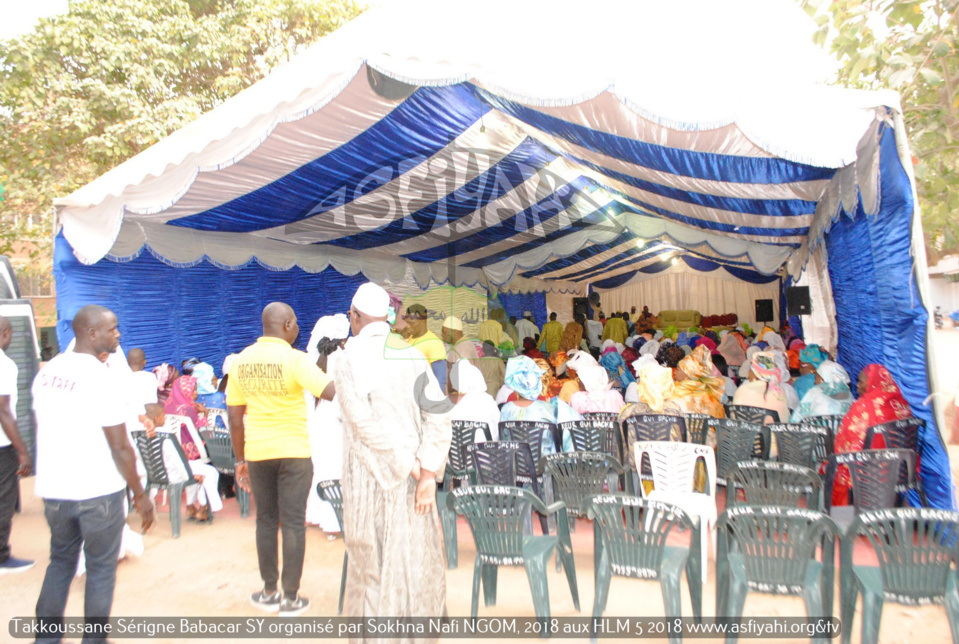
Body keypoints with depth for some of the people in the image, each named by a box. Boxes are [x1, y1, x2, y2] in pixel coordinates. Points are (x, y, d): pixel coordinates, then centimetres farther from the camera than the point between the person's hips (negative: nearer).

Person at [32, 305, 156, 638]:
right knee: (101, 568, 9)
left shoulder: (46, 373, 4)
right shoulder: (104, 378, -18)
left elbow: (41, 431, 13)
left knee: (60, 562, 22)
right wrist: (141, 494, -8)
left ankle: (46, 636, 28)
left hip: (53, 489, 6)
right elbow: (120, 447, -17)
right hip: (98, 491, -6)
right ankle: (94, 638, 18)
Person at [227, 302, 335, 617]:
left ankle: (269, 592, 26)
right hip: (293, 452, -4)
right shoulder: (295, 359, -14)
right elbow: (332, 392, -28)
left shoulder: (241, 360, 2)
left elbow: (234, 418, 6)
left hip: (257, 452, 4)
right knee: (293, 523, 5)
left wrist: (240, 459, 14)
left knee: (266, 520, 16)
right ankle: (291, 598, 13)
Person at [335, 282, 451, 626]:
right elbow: (438, 415, -9)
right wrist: (428, 474, -10)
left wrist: (412, 468, -12)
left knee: (374, 560, 11)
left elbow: (368, 426, -18)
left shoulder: (350, 362, -11)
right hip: (414, 476, 3)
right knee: (416, 555, 17)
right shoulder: (412, 355, -1)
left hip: (371, 477, -3)